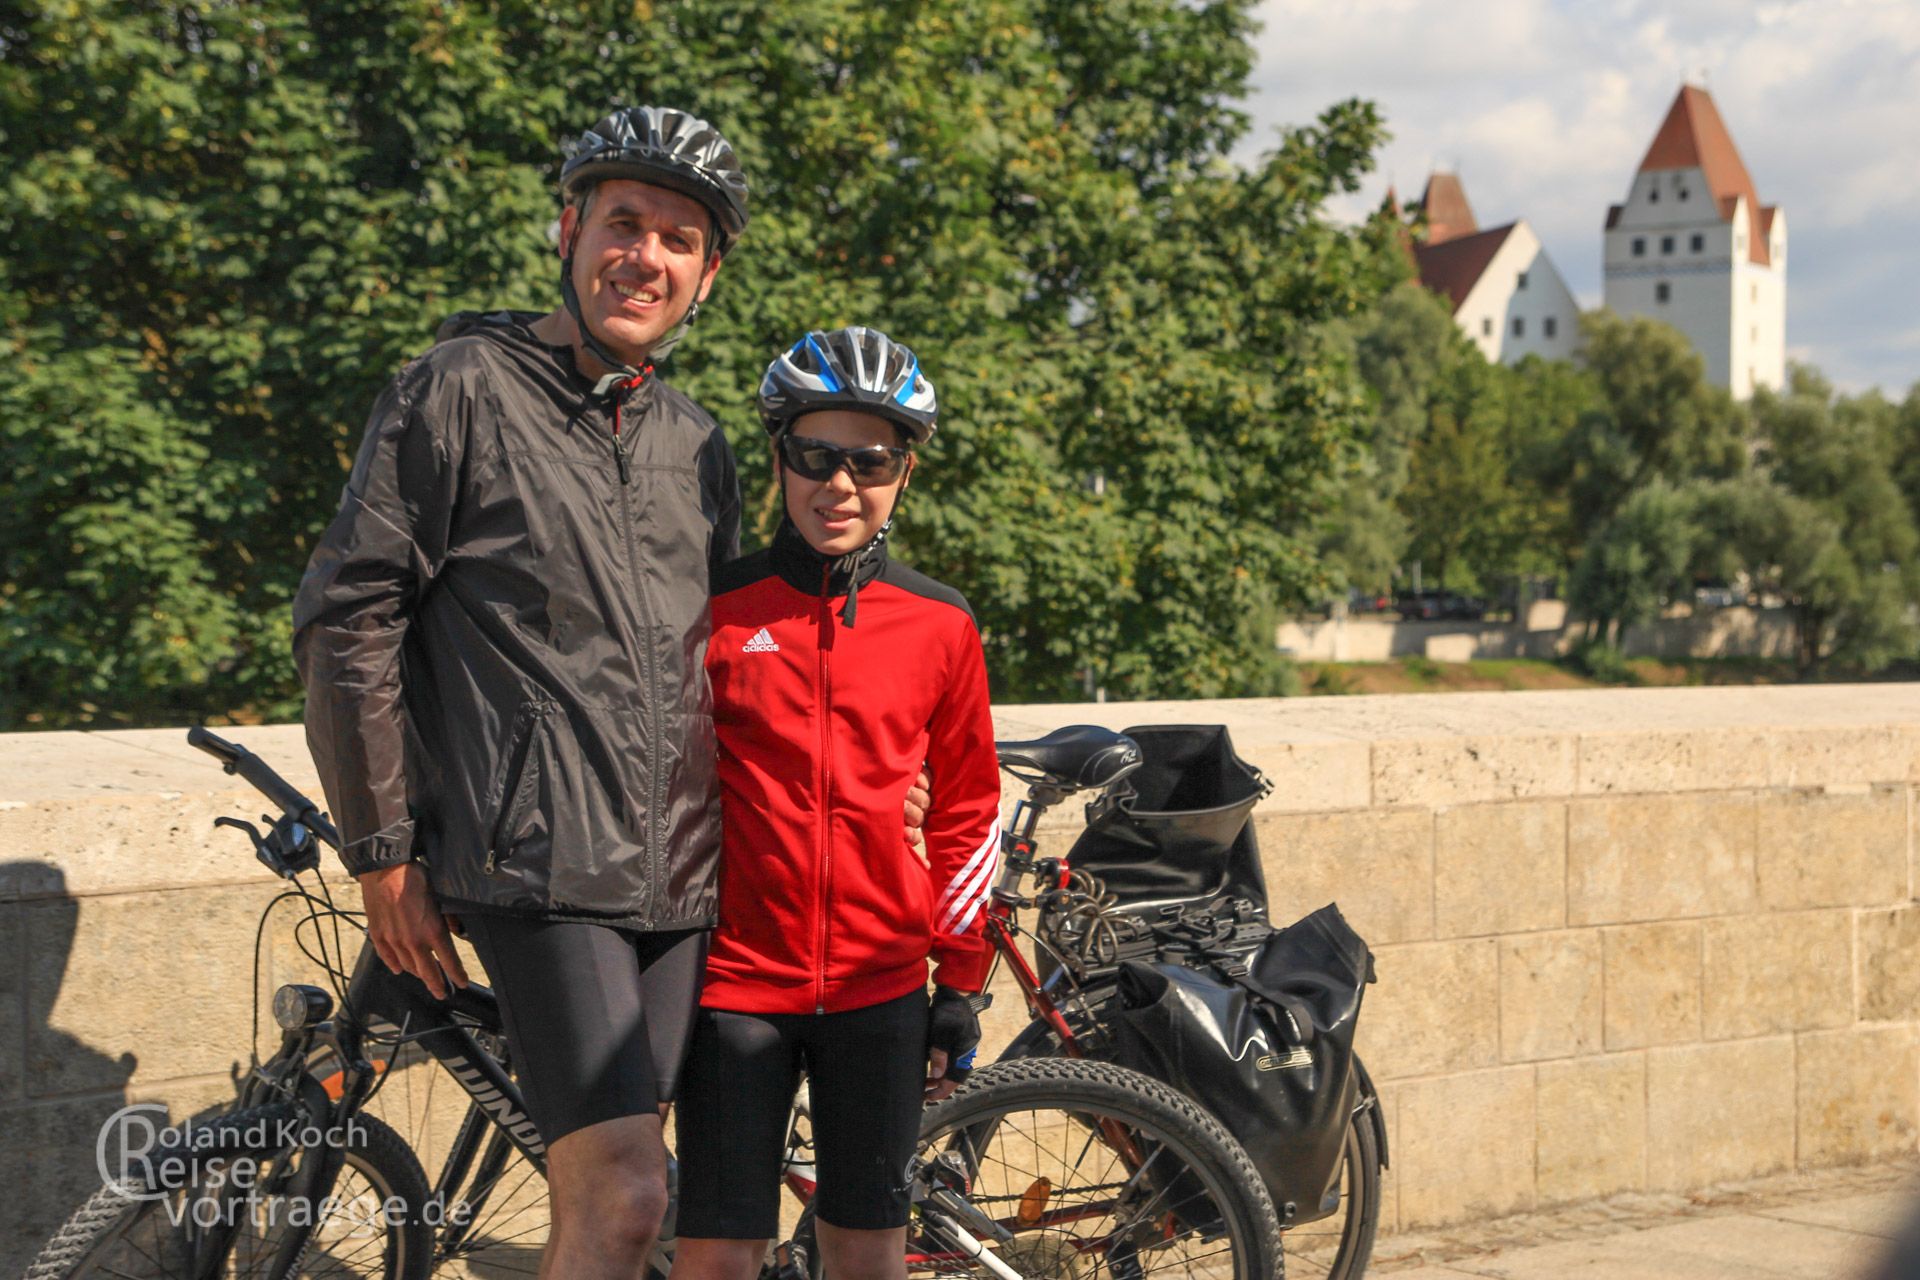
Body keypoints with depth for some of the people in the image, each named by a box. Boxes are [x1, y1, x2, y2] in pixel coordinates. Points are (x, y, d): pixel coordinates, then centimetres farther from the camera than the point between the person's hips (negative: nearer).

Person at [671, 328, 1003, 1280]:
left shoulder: (940, 628, 3)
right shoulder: (712, 609, -2)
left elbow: (967, 813, 11)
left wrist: (961, 988, 10)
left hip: (880, 985, 2)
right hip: (737, 979, -1)